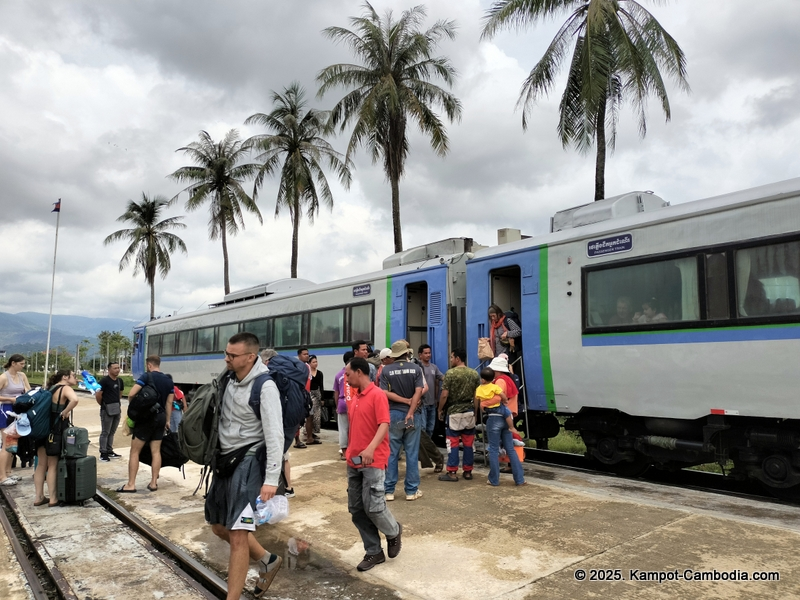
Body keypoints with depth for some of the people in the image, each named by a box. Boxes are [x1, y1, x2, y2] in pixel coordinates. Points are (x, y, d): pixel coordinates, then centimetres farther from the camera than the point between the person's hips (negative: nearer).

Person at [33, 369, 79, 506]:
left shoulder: (51, 388, 15)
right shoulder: (66, 389, -11)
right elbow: (74, 400, -33)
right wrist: (65, 412, -18)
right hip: (55, 430, -8)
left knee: (41, 464, 13)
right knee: (53, 465, 1)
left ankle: (38, 497, 20)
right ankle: (53, 499, 8)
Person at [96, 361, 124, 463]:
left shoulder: (120, 381, 10)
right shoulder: (104, 381, -12)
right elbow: (98, 395, -14)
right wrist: (103, 404, -2)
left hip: (117, 410, 7)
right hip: (107, 410, -7)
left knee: (112, 432, 15)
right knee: (105, 432, -1)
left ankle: (109, 451, 25)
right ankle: (103, 454, 5)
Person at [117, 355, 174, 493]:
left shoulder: (147, 376, -9)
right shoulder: (169, 381, 9)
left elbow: (131, 394, -17)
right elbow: (169, 403, 10)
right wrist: (167, 421, 16)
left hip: (146, 417, -6)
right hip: (161, 417, 6)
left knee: (134, 451, 3)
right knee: (156, 451, 10)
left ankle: (131, 485, 3)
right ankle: (153, 483, 12)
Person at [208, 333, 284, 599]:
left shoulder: (265, 387, -20)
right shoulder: (229, 377, 2)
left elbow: (275, 434, -22)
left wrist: (271, 479, -25)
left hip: (248, 460, -8)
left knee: (238, 535, -12)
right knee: (219, 527, 18)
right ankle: (267, 561, 35)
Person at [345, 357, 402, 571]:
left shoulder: (377, 395, -12)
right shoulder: (355, 397, 12)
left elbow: (384, 425, -21)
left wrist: (371, 448, -34)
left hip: (373, 462, -8)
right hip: (354, 462, 8)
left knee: (373, 506, -8)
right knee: (356, 509, 8)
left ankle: (394, 532, 23)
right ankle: (374, 552, 20)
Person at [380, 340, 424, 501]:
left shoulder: (386, 370, -2)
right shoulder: (415, 368, -1)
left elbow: (385, 393, -10)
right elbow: (418, 392, -11)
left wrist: (405, 401, -7)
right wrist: (410, 412, -14)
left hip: (393, 414, 0)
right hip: (411, 414, 0)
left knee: (391, 453, 7)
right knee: (412, 454, 6)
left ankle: (389, 490, 12)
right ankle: (412, 491, 11)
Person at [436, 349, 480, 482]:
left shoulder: (450, 373, -11)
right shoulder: (474, 374, 4)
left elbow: (444, 395, -12)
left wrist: (440, 409, 1)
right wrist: (474, 410, 14)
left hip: (454, 412, -4)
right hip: (469, 411, 5)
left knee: (453, 443, 1)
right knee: (469, 443, 9)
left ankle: (452, 472, 3)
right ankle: (468, 471, 15)